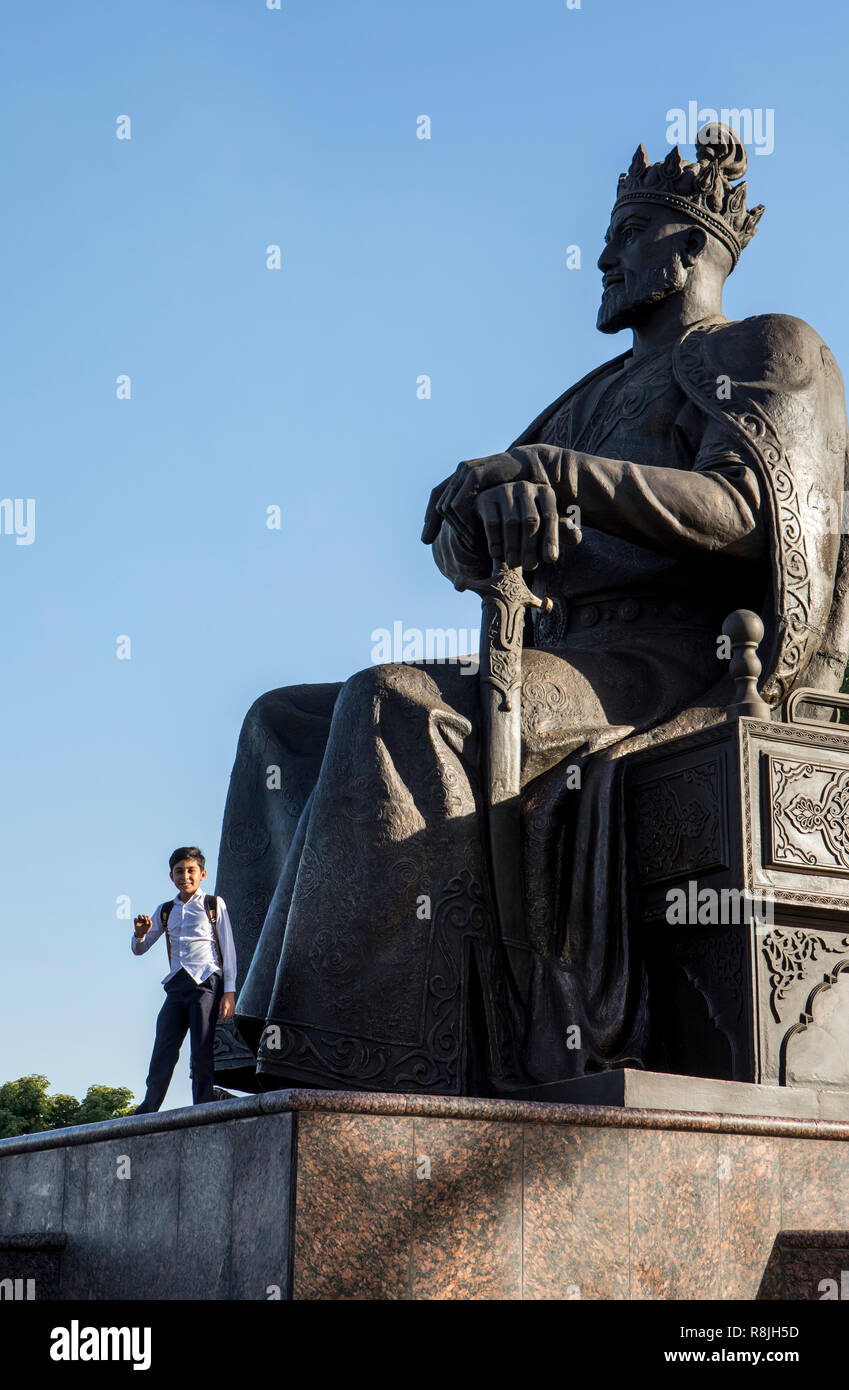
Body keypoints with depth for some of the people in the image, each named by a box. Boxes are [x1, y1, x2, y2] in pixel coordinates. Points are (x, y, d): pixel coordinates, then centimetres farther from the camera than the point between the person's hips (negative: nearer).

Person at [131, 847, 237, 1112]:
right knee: (163, 1053, -6)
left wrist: (229, 992, -4)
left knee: (202, 1053, -9)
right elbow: (139, 950, 22)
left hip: (206, 983, -3)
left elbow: (228, 950, 5)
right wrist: (140, 934, -3)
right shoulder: (165, 911, 19)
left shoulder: (214, 905, 9)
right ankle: (145, 1116, -8)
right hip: (176, 986, 3)